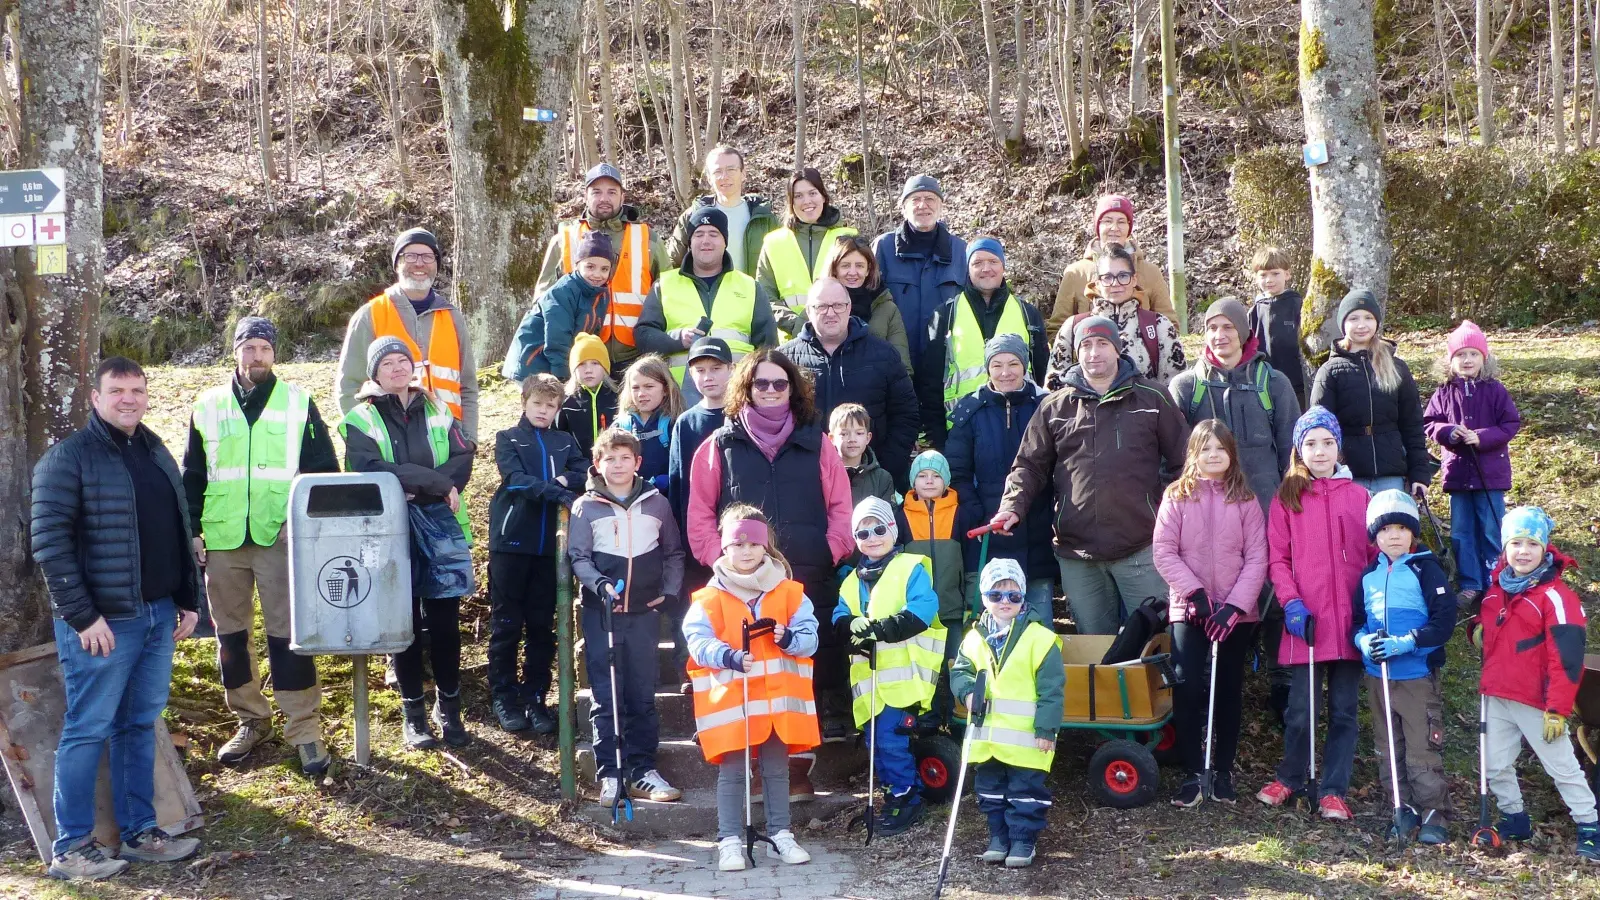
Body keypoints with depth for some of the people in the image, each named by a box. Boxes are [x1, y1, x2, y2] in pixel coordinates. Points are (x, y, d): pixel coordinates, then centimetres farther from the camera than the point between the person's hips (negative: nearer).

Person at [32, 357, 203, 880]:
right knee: (88, 730, -1)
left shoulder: (156, 453, 13)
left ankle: (139, 832, 20)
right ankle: (71, 847, 7)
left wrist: (188, 600, 14)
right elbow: (49, 542, -14)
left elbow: (180, 532, 19)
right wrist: (82, 616, -17)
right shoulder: (68, 458, -8)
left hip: (159, 615, 7)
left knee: (140, 725, 12)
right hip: (104, 620, -7)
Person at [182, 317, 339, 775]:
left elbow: (324, 470, 5)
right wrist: (192, 530, 6)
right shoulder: (208, 405, 9)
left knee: (288, 633, -4)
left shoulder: (298, 403, 4)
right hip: (223, 537, 3)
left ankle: (304, 729, 1)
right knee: (231, 633, 10)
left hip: (281, 536, -3)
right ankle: (250, 720, 23)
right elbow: (192, 475, 13)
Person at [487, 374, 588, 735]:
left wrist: (564, 480, -18)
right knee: (506, 624, 2)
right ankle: (503, 698, 11)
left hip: (549, 543, 3)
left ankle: (535, 698, 14)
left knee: (542, 626, 6)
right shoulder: (508, 439, 4)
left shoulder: (565, 442, 15)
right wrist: (559, 492, -25)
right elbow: (517, 479, -13)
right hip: (511, 541, -3)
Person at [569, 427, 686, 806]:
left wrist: (669, 591, 5)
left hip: (645, 612, 2)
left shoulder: (656, 503, 7)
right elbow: (578, 558, -1)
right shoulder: (585, 508, 1)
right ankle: (609, 774, 4)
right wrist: (599, 584, -18)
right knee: (606, 697, -1)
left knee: (643, 696, 6)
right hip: (601, 613, -2)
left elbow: (673, 553, 16)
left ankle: (643, 770, 13)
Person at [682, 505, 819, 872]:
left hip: (778, 699, 2)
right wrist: (729, 657, -29)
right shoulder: (711, 597, -3)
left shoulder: (789, 592, 4)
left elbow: (809, 635, 1)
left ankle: (780, 836, 22)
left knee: (777, 770, 13)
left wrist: (790, 639, -21)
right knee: (731, 773, 1)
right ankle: (730, 842, 7)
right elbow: (698, 640, -13)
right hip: (731, 699, -2)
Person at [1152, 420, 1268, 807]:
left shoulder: (1245, 500, 2)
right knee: (1187, 686, -11)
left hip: (1236, 612, 1)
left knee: (1230, 689, 8)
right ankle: (1193, 773, -1)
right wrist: (1195, 593, -14)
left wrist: (1234, 606, -12)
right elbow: (1163, 552, -4)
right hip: (1188, 609, -1)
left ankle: (1223, 771, 19)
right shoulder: (1177, 496, 1)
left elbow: (1257, 558, -2)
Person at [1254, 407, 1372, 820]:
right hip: (1305, 621, -1)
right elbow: (1277, 558, 2)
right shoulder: (1286, 498, 4)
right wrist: (1292, 604, -10)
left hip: (1351, 621, 1)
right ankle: (1290, 779, 24)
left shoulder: (1359, 496, 8)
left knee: (1344, 710, 5)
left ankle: (1333, 791, 14)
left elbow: (1375, 554, 10)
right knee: (1301, 709, 4)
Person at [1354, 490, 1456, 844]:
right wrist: (1364, 640, -7)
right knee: (1388, 750, 11)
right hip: (1378, 676, 6)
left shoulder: (1426, 570, -7)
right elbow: (1357, 620, 15)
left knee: (1423, 750, -5)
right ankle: (1404, 811, 22)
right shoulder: (1369, 575, 9)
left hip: (1419, 676, -6)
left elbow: (1444, 622, -12)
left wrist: (1404, 643, -21)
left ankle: (1434, 815, 5)